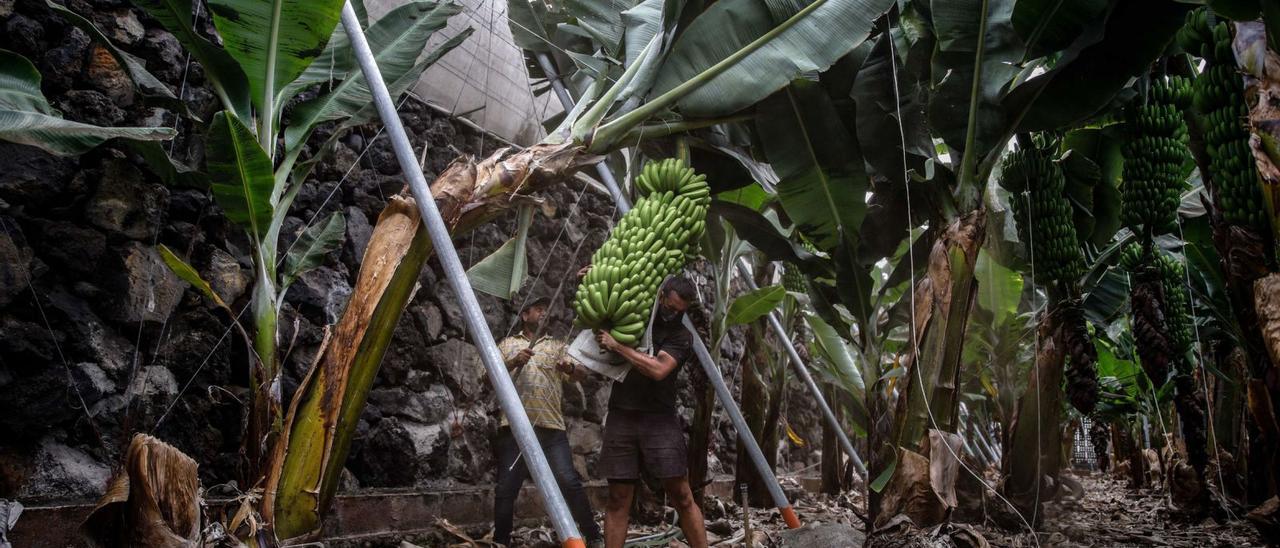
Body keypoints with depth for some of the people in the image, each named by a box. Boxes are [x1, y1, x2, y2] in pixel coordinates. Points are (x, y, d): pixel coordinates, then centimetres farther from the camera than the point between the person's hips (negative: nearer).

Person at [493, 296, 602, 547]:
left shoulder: (557, 346, 18)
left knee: (569, 482, -9)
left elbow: (582, 373, 5)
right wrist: (513, 363, -12)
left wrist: (571, 368, -19)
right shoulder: (507, 345, 17)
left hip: (551, 427, 0)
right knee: (506, 488, 0)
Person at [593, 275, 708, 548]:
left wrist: (617, 345, -14)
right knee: (618, 498, 1)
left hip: (659, 420, -2)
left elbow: (658, 369, -18)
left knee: (681, 495, -4)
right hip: (621, 417, 2)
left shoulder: (681, 336, -1)